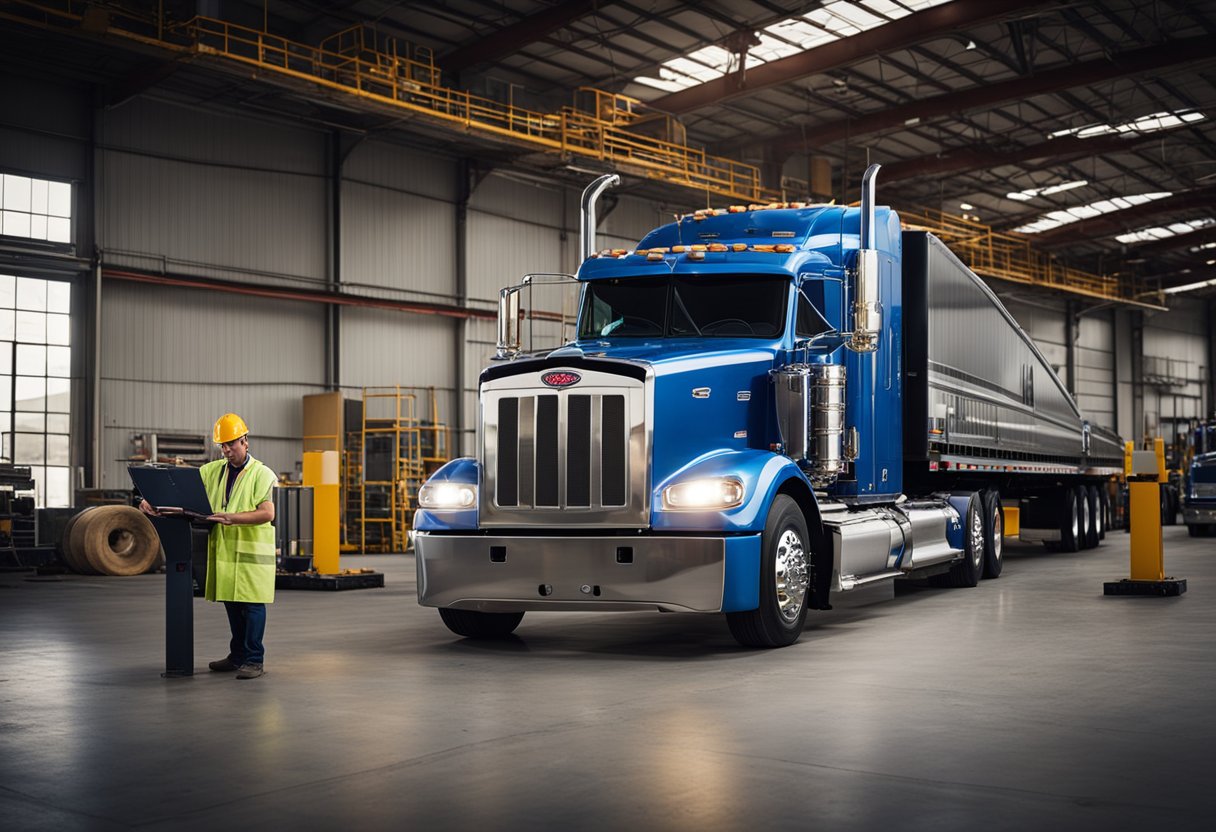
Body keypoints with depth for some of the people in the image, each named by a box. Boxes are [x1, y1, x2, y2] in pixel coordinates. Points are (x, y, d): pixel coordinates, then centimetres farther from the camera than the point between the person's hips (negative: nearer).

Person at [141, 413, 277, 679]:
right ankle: (237, 655, 24)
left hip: (252, 550, -5)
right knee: (232, 605, 12)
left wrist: (233, 518, -26)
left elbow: (267, 513, -15)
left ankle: (254, 660, 1)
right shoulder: (213, 471, 12)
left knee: (252, 605, -4)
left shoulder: (262, 474, -4)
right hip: (224, 550, 5)